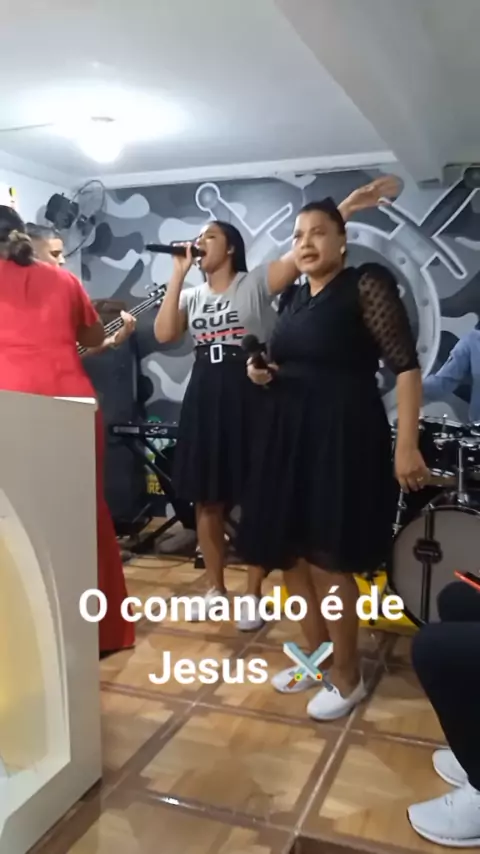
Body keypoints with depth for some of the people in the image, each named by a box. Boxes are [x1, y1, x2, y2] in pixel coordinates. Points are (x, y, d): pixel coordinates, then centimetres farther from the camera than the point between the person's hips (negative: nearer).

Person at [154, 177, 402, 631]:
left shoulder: (256, 283, -1)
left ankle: (253, 595, 16)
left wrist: (345, 208, -23)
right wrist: (178, 274, -2)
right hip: (204, 401, 5)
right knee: (206, 500, 9)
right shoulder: (192, 295, 13)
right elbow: (163, 334, -2)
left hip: (250, 399, -4)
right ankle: (215, 588, 25)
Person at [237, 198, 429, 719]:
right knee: (289, 553, 12)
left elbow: (405, 364, -14)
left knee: (327, 561, -3)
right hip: (287, 435, 8)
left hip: (342, 436, -8)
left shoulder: (366, 284, -8)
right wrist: (263, 372, 3)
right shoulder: (294, 296, 14)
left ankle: (347, 679, 17)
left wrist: (406, 444, -21)